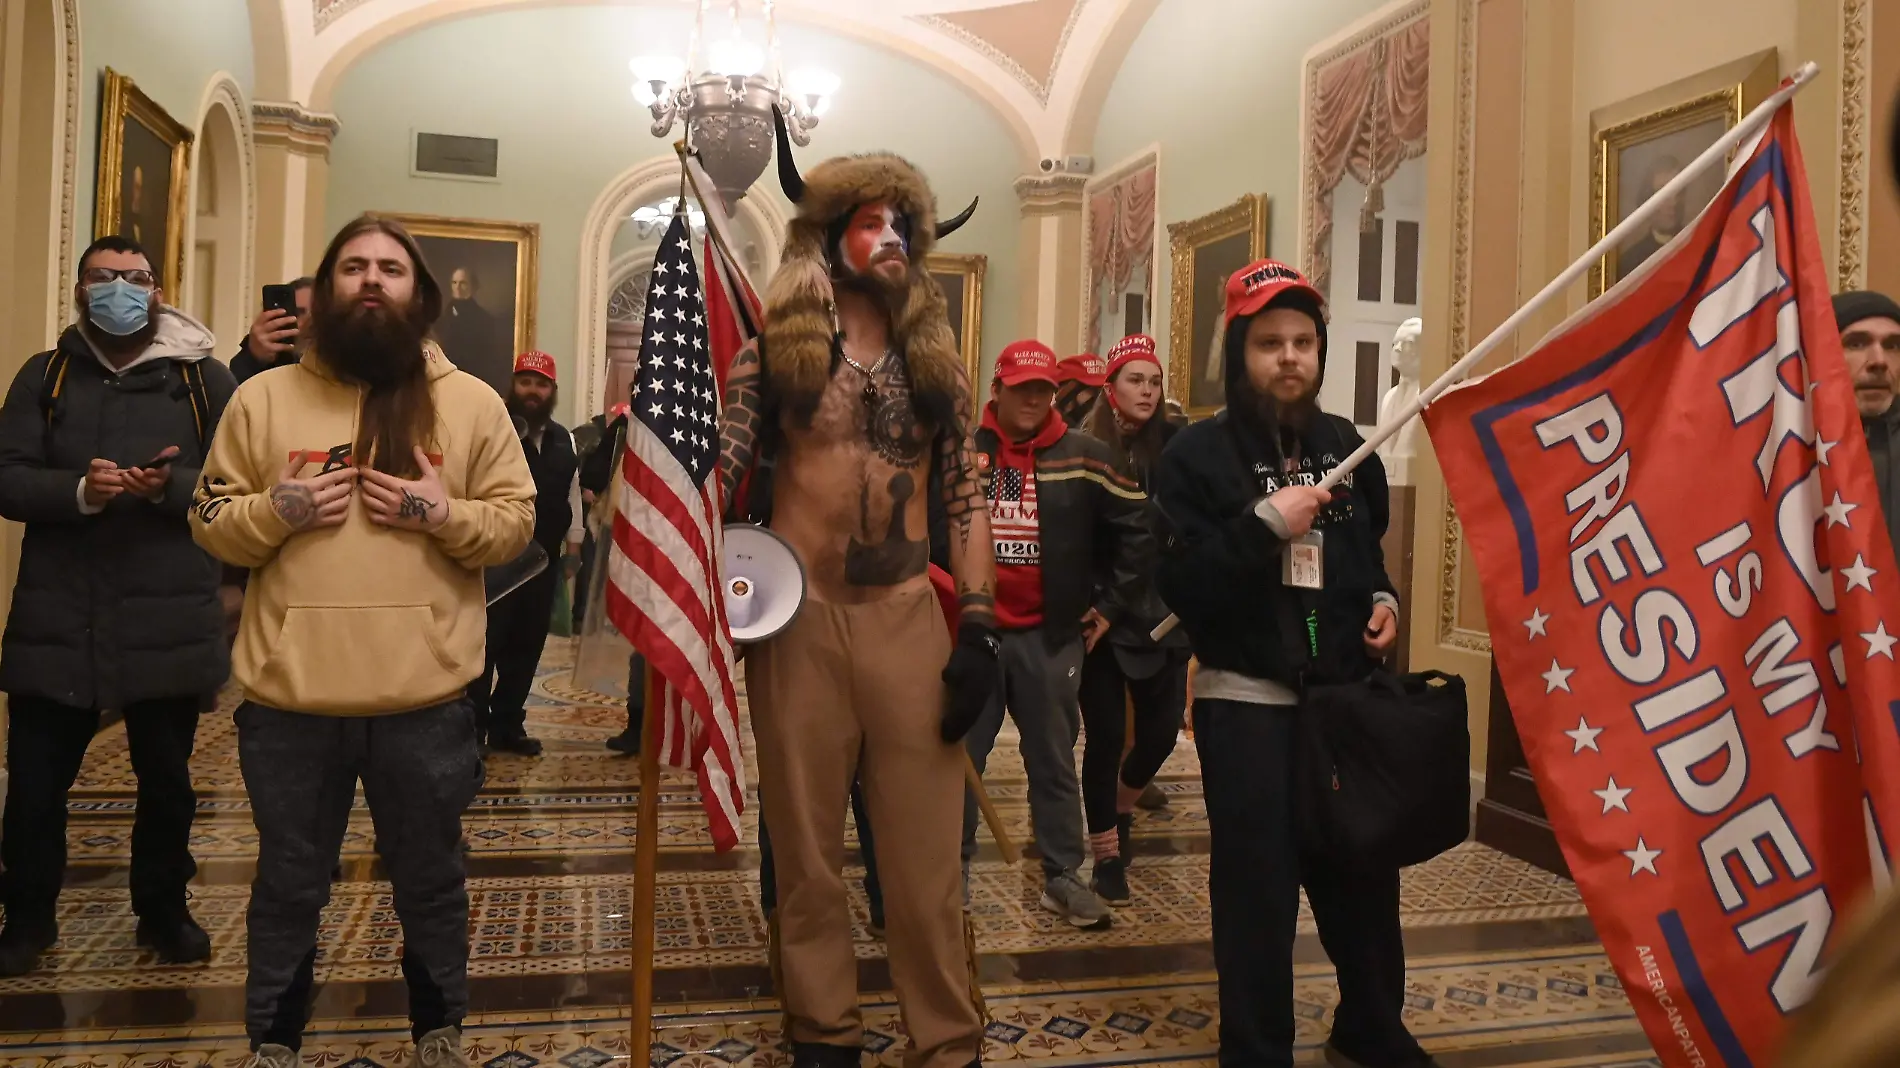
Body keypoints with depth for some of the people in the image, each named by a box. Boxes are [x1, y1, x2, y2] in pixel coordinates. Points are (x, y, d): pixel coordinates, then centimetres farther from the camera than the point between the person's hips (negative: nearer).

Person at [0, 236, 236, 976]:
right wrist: (79, 491, -20)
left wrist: (170, 487, -22)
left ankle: (163, 911, 29)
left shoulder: (203, 380, 3)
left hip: (168, 619, -1)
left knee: (166, 780, 11)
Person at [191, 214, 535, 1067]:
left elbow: (516, 520, 2)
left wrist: (445, 515, -16)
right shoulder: (262, 398, 5)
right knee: (288, 886, 17)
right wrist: (276, 508, -13)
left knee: (430, 882, 15)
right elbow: (211, 523, 6)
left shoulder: (472, 403, 3)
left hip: (426, 699, 0)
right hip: (288, 697, 1)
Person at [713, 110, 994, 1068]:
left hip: (910, 617, 2)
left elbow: (965, 497, 8)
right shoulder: (775, 349, 2)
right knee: (807, 847, 10)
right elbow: (720, 472, -1)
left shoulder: (935, 362, 10)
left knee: (925, 852, 4)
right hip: (798, 616, -1)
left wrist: (980, 625, 0)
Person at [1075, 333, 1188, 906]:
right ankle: (1106, 857, 19)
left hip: (1162, 614, 3)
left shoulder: (1173, 447, 2)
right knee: (1106, 736, 3)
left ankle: (1121, 810, 40)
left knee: (1161, 731, 8)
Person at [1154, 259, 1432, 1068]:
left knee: (1364, 874, 15)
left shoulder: (1344, 444, 10)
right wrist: (1264, 525, -24)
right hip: (1246, 703, -5)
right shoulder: (1196, 454, -8)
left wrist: (1382, 599, 5)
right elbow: (1181, 586, -18)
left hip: (1346, 694, 5)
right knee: (1258, 890, 0)